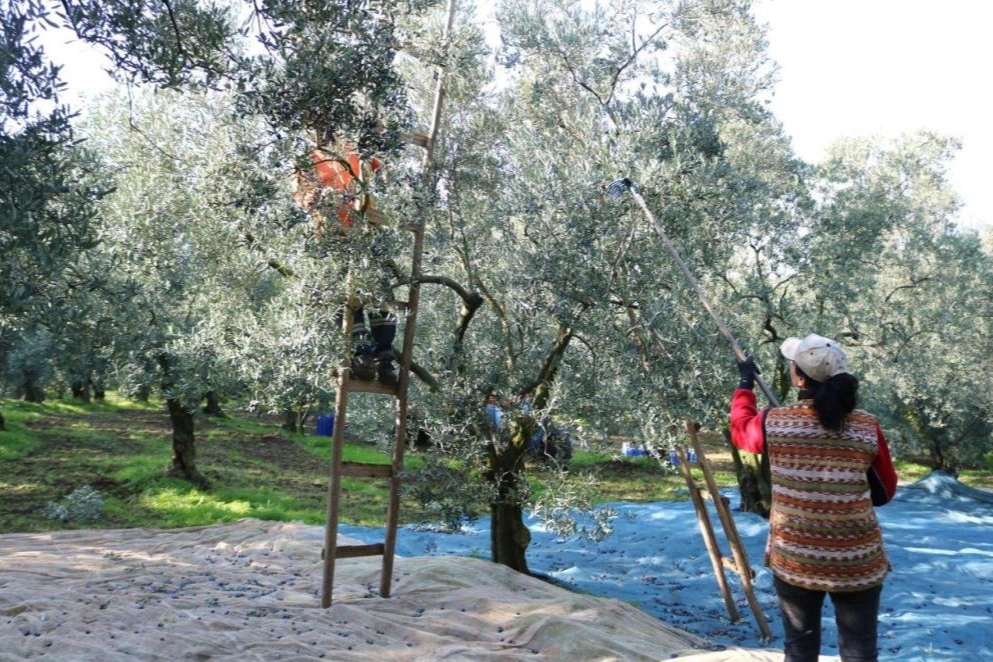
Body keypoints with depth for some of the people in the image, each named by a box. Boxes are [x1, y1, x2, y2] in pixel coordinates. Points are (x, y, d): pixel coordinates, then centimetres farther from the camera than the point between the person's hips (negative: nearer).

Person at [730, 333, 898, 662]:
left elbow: (740, 427, 14)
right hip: (858, 562, 0)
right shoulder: (868, 428, -8)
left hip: (794, 560, 0)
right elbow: (886, 491, 5)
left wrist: (745, 384, 28)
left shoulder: (773, 423, -10)